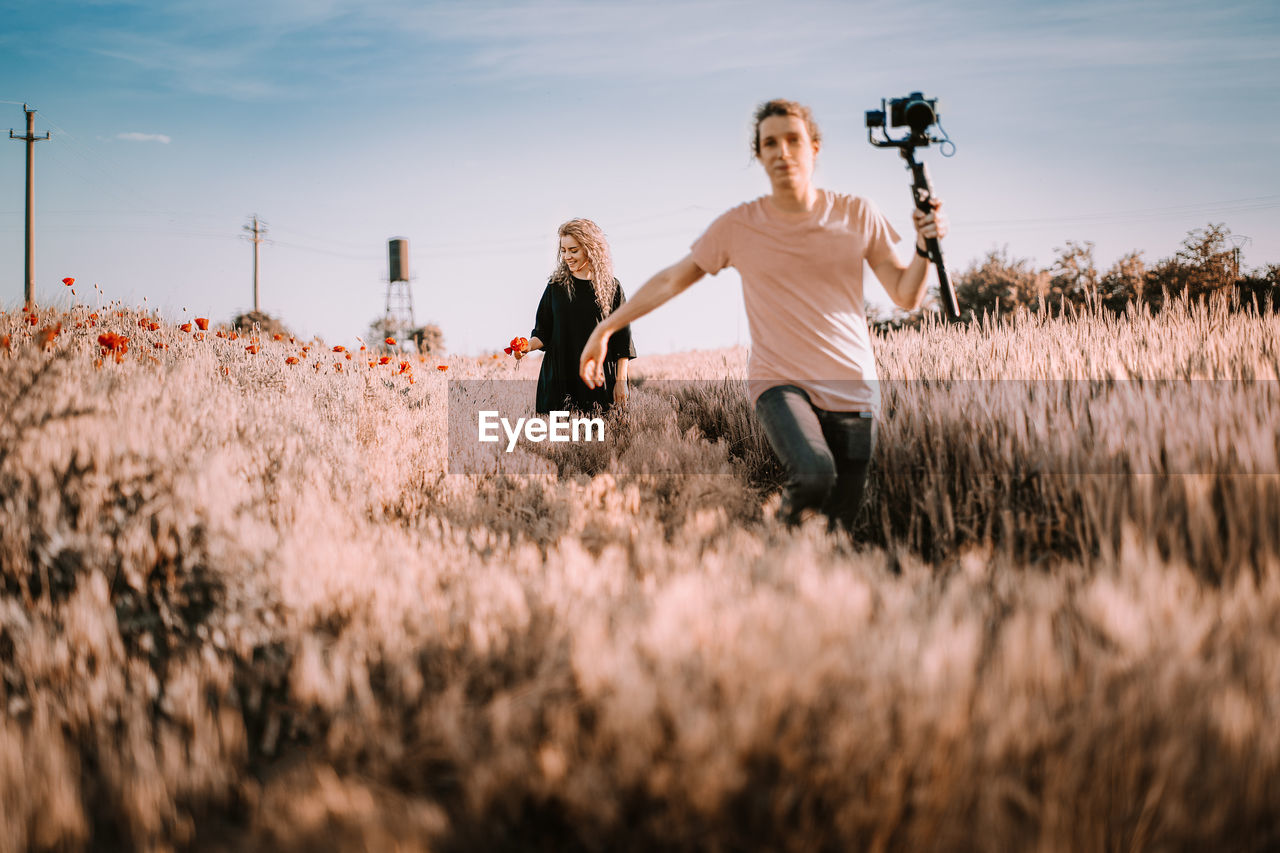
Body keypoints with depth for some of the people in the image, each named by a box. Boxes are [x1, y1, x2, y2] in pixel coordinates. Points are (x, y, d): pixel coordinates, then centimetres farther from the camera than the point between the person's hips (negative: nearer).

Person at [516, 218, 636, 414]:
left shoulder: (611, 287, 2)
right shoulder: (556, 286, 7)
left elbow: (622, 339, 2)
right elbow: (543, 332, 7)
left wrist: (621, 380, -4)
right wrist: (528, 346, -14)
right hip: (559, 378, 1)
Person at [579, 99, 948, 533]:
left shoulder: (857, 215, 3)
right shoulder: (738, 226, 0)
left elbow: (906, 297, 5)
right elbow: (671, 279, 9)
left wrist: (925, 248, -13)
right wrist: (605, 328, 8)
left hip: (853, 390, 2)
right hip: (780, 382, -2)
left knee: (840, 531, 2)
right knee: (814, 473, -32)